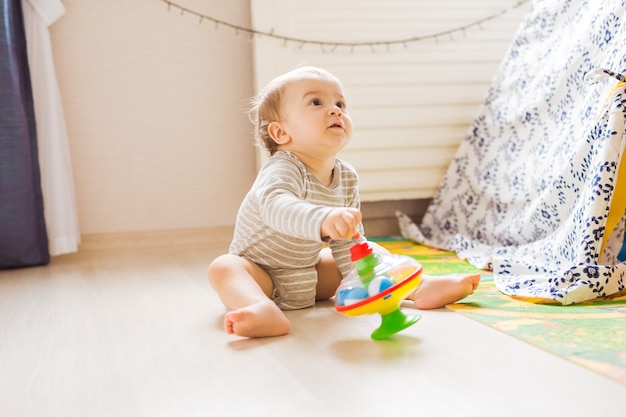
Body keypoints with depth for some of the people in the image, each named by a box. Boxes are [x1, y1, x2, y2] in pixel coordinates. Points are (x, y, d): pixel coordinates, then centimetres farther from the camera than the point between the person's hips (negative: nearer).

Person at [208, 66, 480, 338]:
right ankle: (264, 311, -57)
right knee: (224, 267, -35)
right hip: (261, 273, -6)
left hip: (310, 276, 7)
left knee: (372, 252, 4)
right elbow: (275, 207, -52)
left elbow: (348, 241, 5)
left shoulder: (347, 177, -5)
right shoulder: (282, 170, -28)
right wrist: (323, 219, -70)